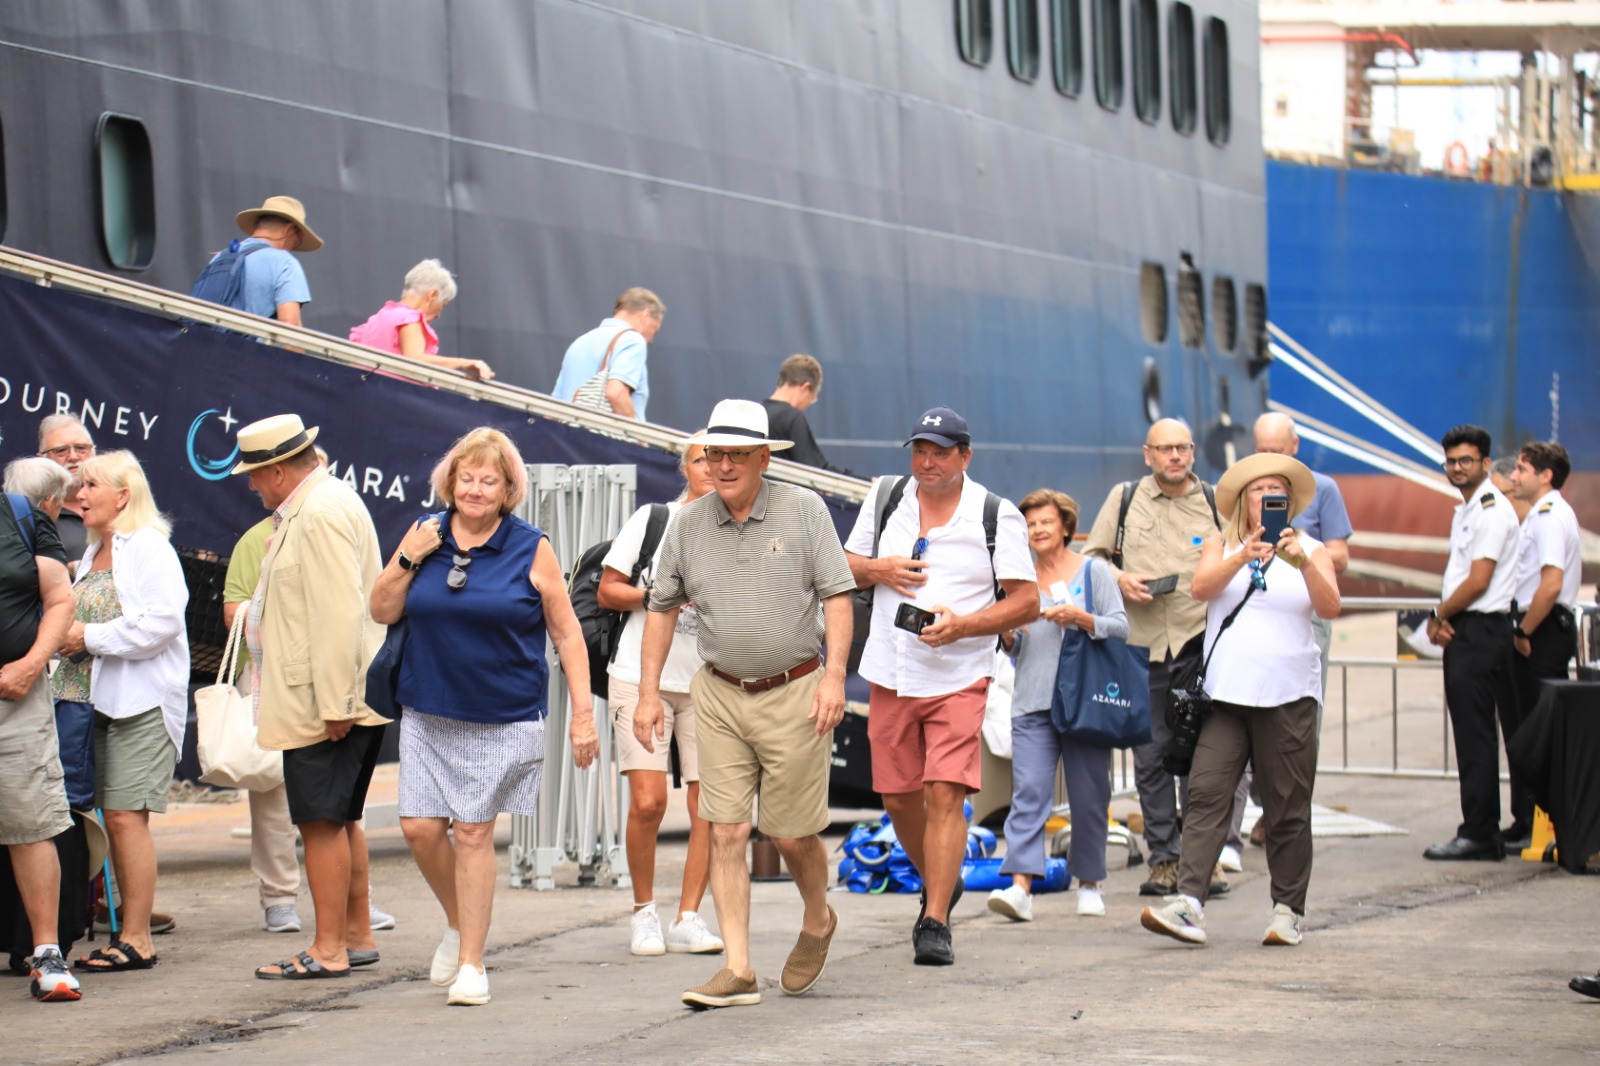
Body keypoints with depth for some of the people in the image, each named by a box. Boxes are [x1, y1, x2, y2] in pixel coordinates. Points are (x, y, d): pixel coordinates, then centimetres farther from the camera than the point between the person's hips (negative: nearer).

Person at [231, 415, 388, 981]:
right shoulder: (328, 502, 17)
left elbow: (339, 614, -23)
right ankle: (356, 935, 23)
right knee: (341, 820, 16)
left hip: (324, 704, -11)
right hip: (334, 700, 11)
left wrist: (333, 705, -23)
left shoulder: (320, 514, -17)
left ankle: (328, 950, -4)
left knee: (322, 822, -7)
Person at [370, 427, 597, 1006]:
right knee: (420, 827, -2)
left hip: (503, 719, -3)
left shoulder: (530, 549, -3)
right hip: (428, 714, 3)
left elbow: (567, 633, 0)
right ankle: (459, 924, 25)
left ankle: (471, 962, 6)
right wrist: (408, 559, -7)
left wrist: (583, 712, -6)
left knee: (474, 830, -4)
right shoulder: (425, 534, 5)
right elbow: (382, 611, 10)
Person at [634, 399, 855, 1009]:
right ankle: (738, 971, -2)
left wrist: (834, 674, -13)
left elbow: (836, 594, -3)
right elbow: (663, 608, 12)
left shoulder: (804, 511, -3)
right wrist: (649, 694, 8)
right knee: (725, 832, -4)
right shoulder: (687, 525, 4)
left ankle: (818, 922, 33)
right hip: (719, 695, 3)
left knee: (792, 834, 3)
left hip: (793, 694, -2)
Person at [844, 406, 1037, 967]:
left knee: (945, 794, -14)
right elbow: (845, 566, 18)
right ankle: (939, 883, 36)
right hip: (890, 676, 4)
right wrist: (875, 569, -6)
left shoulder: (996, 516, -3)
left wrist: (963, 625, -19)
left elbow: (1027, 602, -4)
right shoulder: (883, 499, 8)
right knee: (898, 797, 9)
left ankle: (934, 925, -13)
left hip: (959, 678, -4)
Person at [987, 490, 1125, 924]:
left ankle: (1089, 883, 18)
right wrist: (1007, 635, -4)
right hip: (1032, 703, 2)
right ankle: (1020, 886, -20)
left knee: (1089, 797, 3)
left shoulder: (1093, 571, 6)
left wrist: (1080, 618, -16)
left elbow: (1121, 628, -1)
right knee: (1028, 793, -11)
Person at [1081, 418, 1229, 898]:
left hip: (1201, 646, -1)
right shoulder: (1123, 499, 11)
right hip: (1142, 646, 1)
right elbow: (1090, 557, 15)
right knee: (1150, 756, 4)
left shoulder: (1215, 502, 9)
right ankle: (1163, 858, 11)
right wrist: (1119, 579, -4)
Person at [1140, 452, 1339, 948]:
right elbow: (1201, 587, -7)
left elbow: (1330, 607, -5)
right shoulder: (1221, 544, 13)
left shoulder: (1310, 550, 11)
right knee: (1206, 793, -11)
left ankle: (1288, 910, 11)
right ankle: (1188, 904, -18)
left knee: (1288, 806, 2)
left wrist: (1302, 562, -22)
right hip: (1224, 692, 0)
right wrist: (1242, 557, -23)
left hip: (1289, 695, 0)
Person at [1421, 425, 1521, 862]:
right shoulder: (1466, 510, 19)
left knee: (1475, 736, -10)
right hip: (1465, 632, 10)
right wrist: (1443, 619, 4)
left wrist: (1439, 615, -5)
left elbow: (1477, 581, -18)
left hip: (1481, 630, -10)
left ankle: (1479, 834, -9)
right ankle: (1525, 821, 17)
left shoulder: (1491, 510, -13)